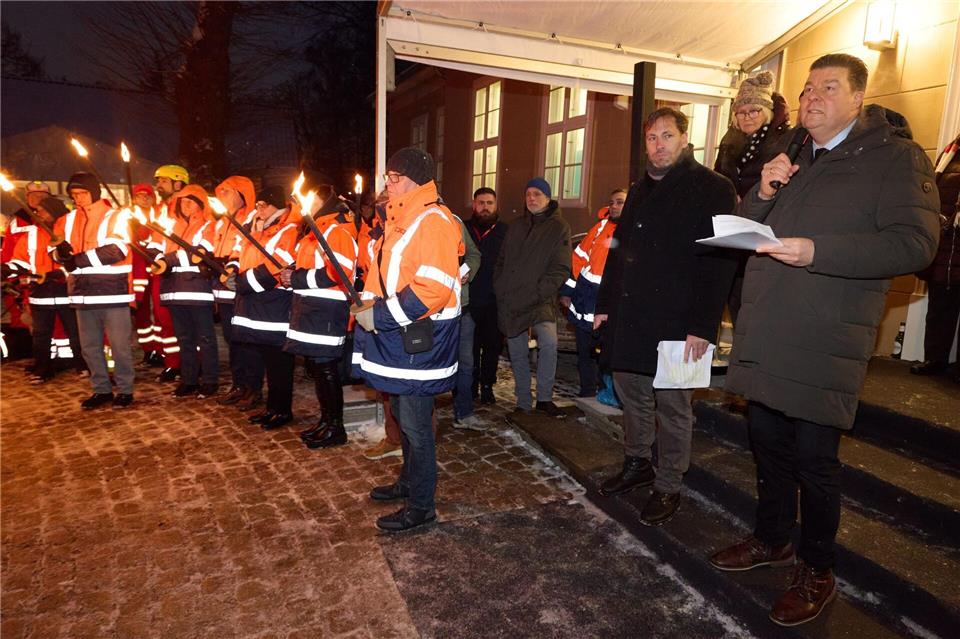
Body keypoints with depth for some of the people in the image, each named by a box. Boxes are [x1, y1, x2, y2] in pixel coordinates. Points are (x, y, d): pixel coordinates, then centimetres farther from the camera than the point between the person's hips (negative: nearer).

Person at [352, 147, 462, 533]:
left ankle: (421, 506, 16)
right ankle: (409, 481, 40)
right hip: (396, 334, 10)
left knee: (415, 424, 1)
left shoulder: (434, 222, -17)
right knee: (402, 414, 21)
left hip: (420, 339, -10)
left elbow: (433, 288, -26)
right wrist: (370, 302, 4)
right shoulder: (400, 218, 14)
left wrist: (381, 315, -21)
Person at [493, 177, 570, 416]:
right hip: (509, 301, 4)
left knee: (549, 343, -24)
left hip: (541, 300, -4)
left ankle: (544, 397, -8)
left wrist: (540, 291, -16)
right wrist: (500, 289, 4)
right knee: (517, 353, 8)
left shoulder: (559, 227, 1)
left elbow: (561, 268, -6)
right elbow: (501, 261, 18)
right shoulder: (515, 226, 16)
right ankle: (523, 402, 21)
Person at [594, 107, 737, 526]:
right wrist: (604, 303, 14)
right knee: (631, 396, 16)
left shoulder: (713, 189, -5)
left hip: (675, 321, -7)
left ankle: (668, 487, 18)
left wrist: (703, 326, -19)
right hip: (628, 317, 7)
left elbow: (719, 262, -13)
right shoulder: (639, 191, 17)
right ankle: (637, 464, 34)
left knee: (673, 406, 4)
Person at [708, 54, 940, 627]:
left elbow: (915, 243, -15)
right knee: (769, 444, 16)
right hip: (765, 337, 6)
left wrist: (815, 251, -24)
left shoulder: (896, 157, -3)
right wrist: (764, 194, -2)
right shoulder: (789, 160, 18)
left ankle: (817, 572, 24)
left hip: (824, 344, -6)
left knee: (813, 458, 3)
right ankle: (773, 541, 36)